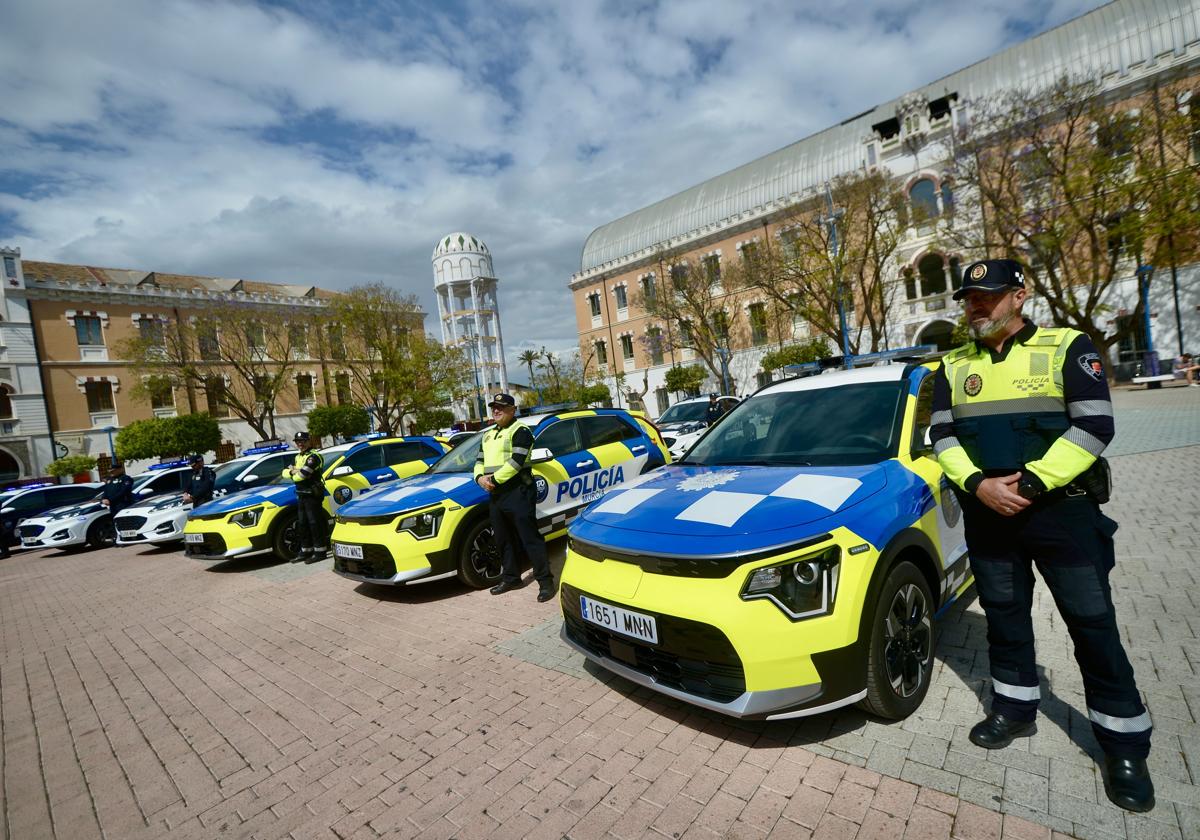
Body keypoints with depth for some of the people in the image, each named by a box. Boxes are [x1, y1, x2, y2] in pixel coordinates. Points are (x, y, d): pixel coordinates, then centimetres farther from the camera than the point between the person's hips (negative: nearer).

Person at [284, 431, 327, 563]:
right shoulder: (298, 457, 18)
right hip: (301, 495, 10)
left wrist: (293, 474, -2)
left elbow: (301, 475, -23)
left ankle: (320, 550, 1)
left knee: (315, 523, -5)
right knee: (302, 524, 15)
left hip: (312, 494, -10)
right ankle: (306, 551, 24)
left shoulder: (313, 456, -13)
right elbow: (285, 472, 14)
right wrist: (292, 471, -7)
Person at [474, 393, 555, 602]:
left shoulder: (520, 431, -7)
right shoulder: (488, 435, 20)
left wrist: (493, 479, -16)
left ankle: (545, 581, 1)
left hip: (518, 493, -8)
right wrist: (480, 477, -3)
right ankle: (511, 577, 30)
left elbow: (516, 462, -18)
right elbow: (479, 460, 19)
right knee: (503, 539, 16)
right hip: (496, 495, 9)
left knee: (530, 538, -6)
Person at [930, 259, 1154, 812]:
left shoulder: (1067, 347, -3)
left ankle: (1125, 746, 22)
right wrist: (978, 485, -14)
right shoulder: (954, 366, 7)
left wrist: (1029, 483, -20)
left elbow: (1095, 426, -11)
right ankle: (1015, 709, 32)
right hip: (987, 516, 3)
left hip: (1062, 511, -3)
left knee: (1092, 624, 5)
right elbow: (942, 436, 2)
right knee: (1004, 615, 14)